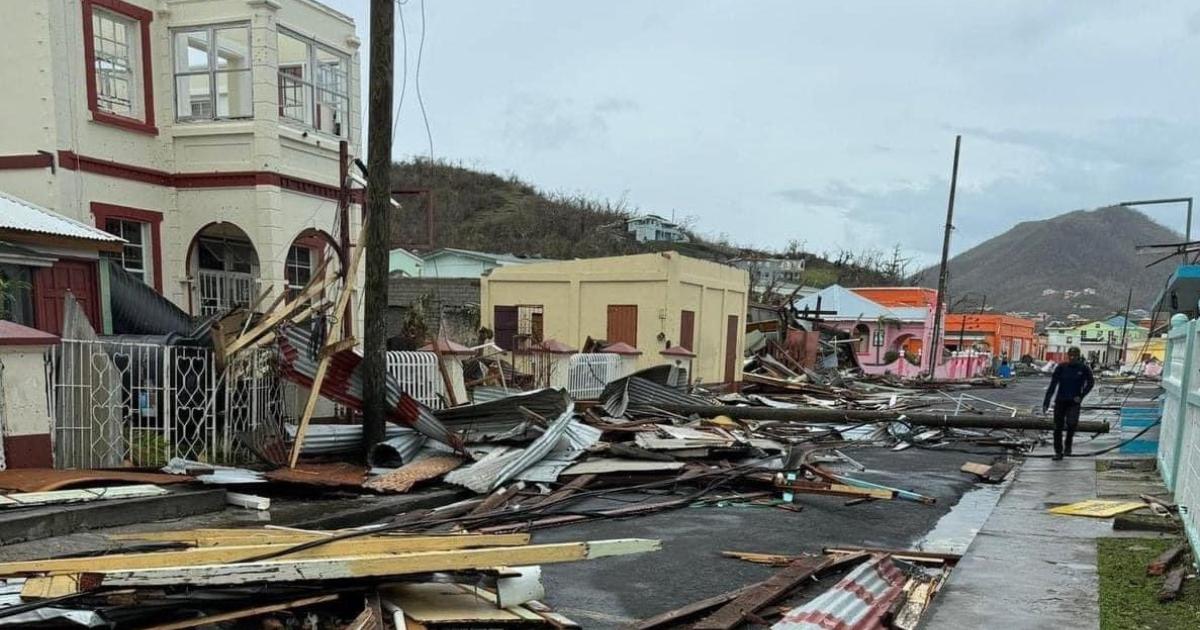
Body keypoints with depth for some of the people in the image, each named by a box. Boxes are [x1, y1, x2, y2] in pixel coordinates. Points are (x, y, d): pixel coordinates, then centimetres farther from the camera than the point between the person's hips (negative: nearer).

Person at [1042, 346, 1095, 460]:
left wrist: (1081, 396, 0)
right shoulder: (1061, 368, -2)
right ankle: (1058, 452, 19)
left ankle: (1068, 445, 3)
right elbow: (1052, 385, -1)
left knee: (1071, 423, -23)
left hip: (1074, 402, -1)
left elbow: (1091, 383, 12)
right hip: (1060, 401, 1)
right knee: (1058, 427, 4)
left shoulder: (1084, 369, -3)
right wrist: (1046, 402, -6)